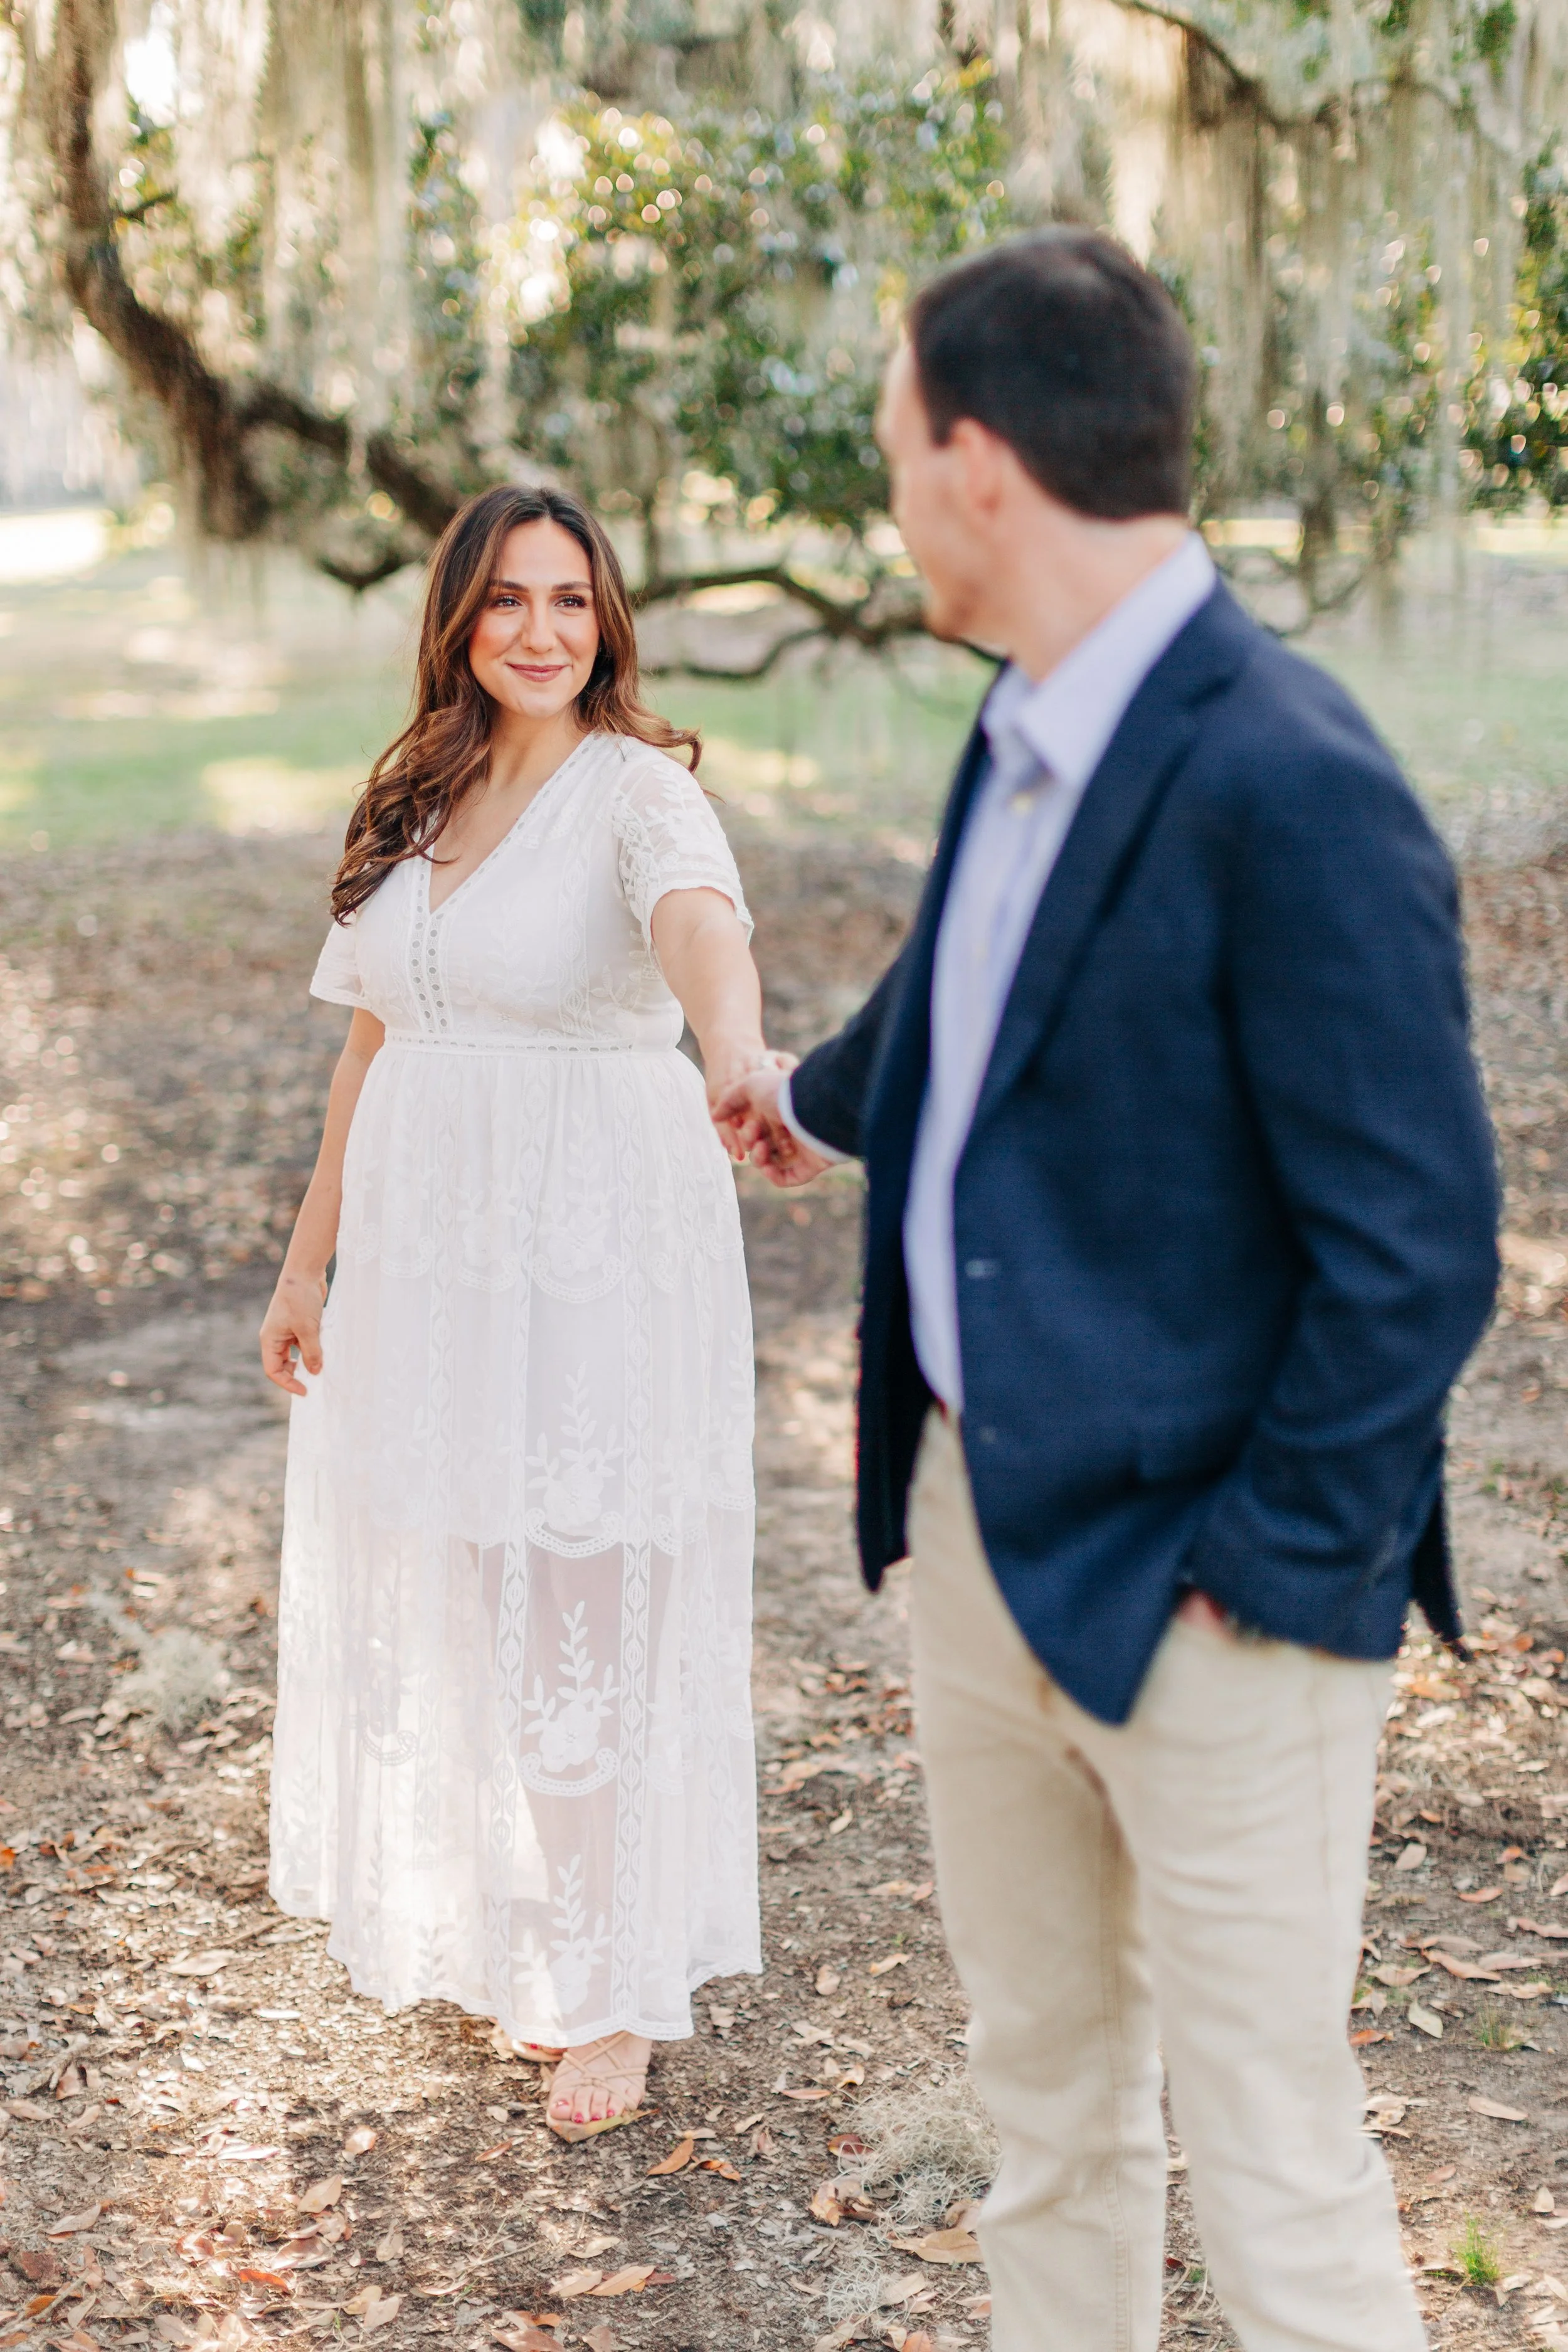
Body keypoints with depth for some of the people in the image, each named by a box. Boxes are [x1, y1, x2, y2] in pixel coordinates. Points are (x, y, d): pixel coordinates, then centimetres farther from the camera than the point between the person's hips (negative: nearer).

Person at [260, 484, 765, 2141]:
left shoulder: (640, 790, -12)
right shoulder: (414, 801, 8)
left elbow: (696, 915, -34)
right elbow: (374, 1044, 14)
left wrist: (736, 1045, -56)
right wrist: (310, 1260, 15)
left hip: (601, 1257, -6)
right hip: (426, 1252, 6)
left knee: (595, 1618, 3)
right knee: (444, 1605, 16)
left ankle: (616, 1993, 19)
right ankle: (503, 1938, 37)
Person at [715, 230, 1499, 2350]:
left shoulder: (1293, 792, -24)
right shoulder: (1024, 738, 4)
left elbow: (1417, 1253, -22)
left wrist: (1266, 1566, -16)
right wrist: (818, 1098, 44)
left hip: (1199, 1594, -8)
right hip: (980, 1528, 8)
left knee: (1271, 2168, 6)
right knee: (1041, 2086, 23)